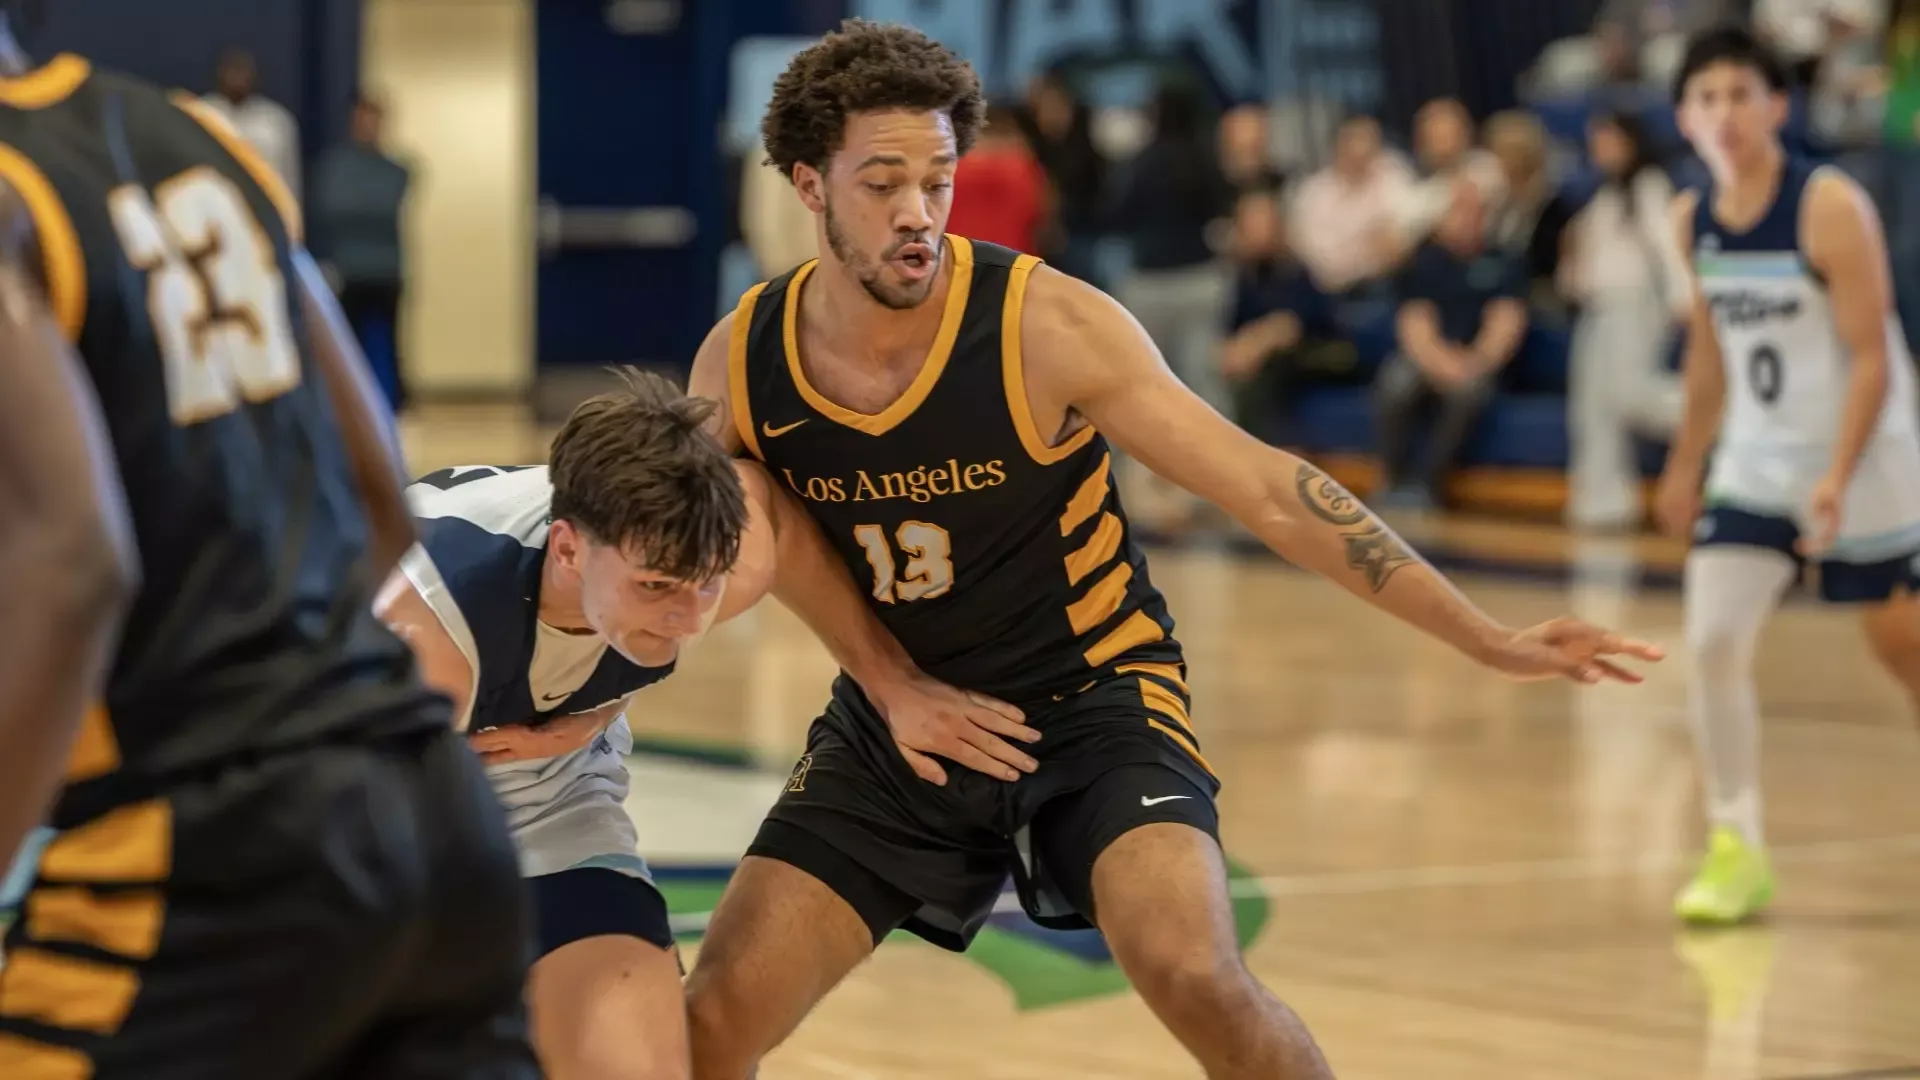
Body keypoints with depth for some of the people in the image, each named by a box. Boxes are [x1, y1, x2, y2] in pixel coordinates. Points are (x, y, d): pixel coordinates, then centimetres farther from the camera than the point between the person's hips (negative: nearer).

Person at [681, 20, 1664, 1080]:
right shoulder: (736, 366, -13)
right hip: (898, 717, 3)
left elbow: (1269, 491, -20)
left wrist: (1487, 639, -22)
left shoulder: (1046, 325, -22)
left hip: (1091, 702, -3)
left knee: (1196, 980, -27)